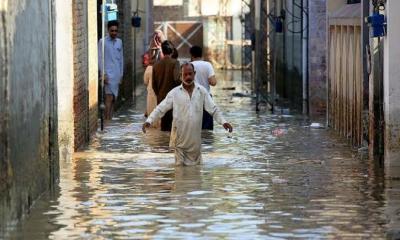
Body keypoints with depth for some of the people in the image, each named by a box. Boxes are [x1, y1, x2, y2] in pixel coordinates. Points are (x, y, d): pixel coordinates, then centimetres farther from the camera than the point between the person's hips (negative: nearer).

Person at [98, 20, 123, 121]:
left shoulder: (119, 42, 12)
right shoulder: (103, 41, -4)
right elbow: (100, 58, -6)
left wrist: (121, 74, 14)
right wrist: (103, 74, -13)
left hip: (117, 74, 5)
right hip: (108, 74, -5)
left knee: (113, 98, 7)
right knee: (109, 97, -13)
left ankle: (110, 119, 11)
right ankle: (107, 120, -13)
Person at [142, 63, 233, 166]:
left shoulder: (202, 91, 2)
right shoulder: (175, 93, -2)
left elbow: (213, 109, 3)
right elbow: (160, 109, -2)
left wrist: (223, 121, -10)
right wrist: (149, 121, -15)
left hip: (195, 139, 1)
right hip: (180, 138, -1)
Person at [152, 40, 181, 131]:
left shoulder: (156, 64, 6)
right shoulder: (174, 62, -9)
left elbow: (154, 84, 10)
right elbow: (176, 78, -22)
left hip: (161, 99, 5)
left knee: (164, 125, 10)